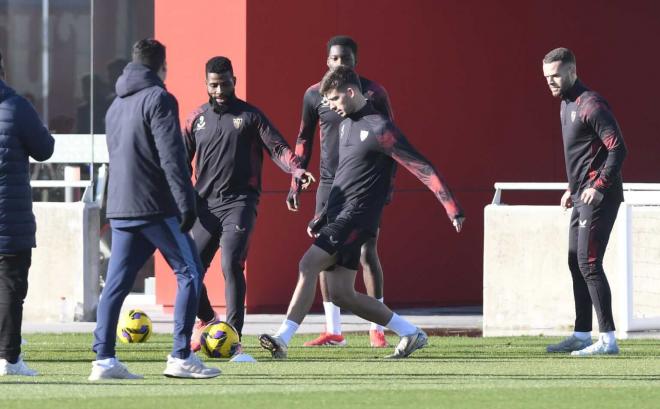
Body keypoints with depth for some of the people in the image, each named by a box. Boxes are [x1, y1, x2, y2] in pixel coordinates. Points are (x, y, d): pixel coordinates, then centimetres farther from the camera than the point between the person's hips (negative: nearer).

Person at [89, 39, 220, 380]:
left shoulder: (116, 105, 18)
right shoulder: (158, 99, -8)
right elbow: (172, 156, -16)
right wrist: (186, 202, -17)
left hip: (120, 209, 7)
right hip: (156, 207, -7)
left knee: (117, 282, 5)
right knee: (189, 273, 1)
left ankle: (104, 359, -2)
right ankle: (181, 357, -5)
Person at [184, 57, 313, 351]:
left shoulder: (250, 116, 5)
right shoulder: (197, 119, 13)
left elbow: (277, 147, -2)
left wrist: (295, 169, -22)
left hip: (239, 202, -4)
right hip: (205, 203, 4)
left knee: (231, 265, -19)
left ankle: (233, 335, -15)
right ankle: (206, 321, 30)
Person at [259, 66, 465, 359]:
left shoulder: (379, 129, -12)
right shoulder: (347, 124, 15)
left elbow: (421, 168, -14)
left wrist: (453, 209, -18)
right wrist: (323, 217, 25)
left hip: (356, 217, -9)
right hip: (338, 217, 9)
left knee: (309, 265, -21)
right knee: (341, 294, 6)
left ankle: (282, 339, -22)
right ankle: (412, 334, 16)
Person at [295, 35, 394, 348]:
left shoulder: (373, 94, -1)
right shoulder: (315, 95, 5)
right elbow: (304, 138, 14)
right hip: (329, 184, 3)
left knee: (367, 254, -5)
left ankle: (377, 330, 1)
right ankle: (333, 331, 7)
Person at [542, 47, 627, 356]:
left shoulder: (591, 105, -16)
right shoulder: (567, 105, 16)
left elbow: (617, 147, -22)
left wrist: (600, 186, -25)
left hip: (598, 198, -10)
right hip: (582, 197, 10)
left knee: (588, 264, -14)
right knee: (576, 264, 13)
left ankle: (608, 339, -15)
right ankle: (581, 336, 21)